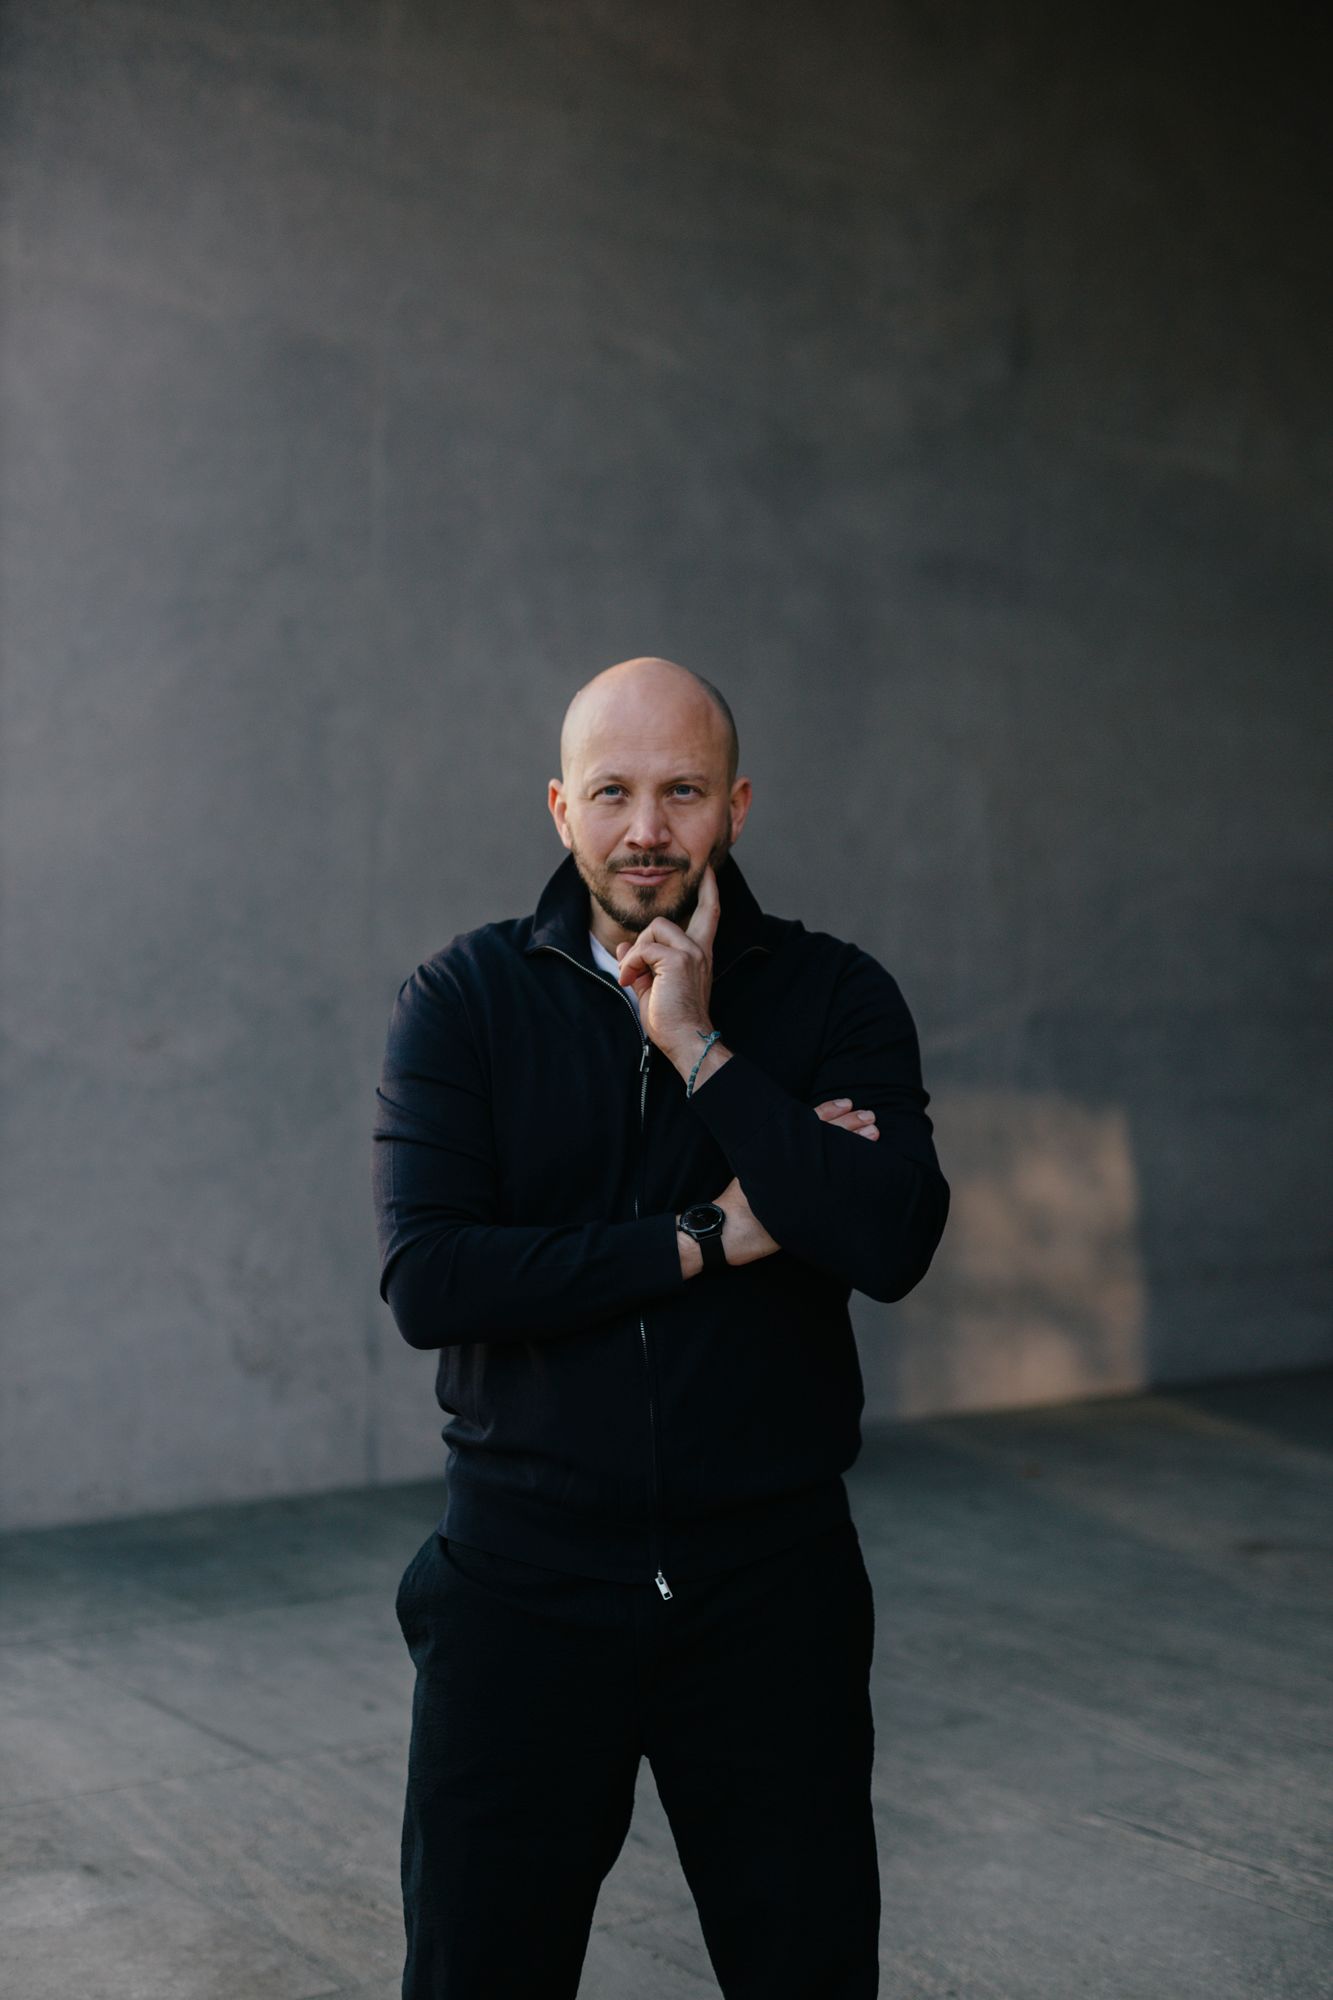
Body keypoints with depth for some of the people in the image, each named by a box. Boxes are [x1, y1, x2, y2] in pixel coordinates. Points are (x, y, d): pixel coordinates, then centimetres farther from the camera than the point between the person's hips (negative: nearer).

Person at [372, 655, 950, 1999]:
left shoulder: (835, 997, -1)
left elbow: (894, 1243, -17)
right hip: (525, 1573, 0)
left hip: (770, 1582, 1)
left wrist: (701, 1046, -18)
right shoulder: (461, 1000, -2)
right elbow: (426, 1281, -14)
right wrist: (707, 1241, -15)